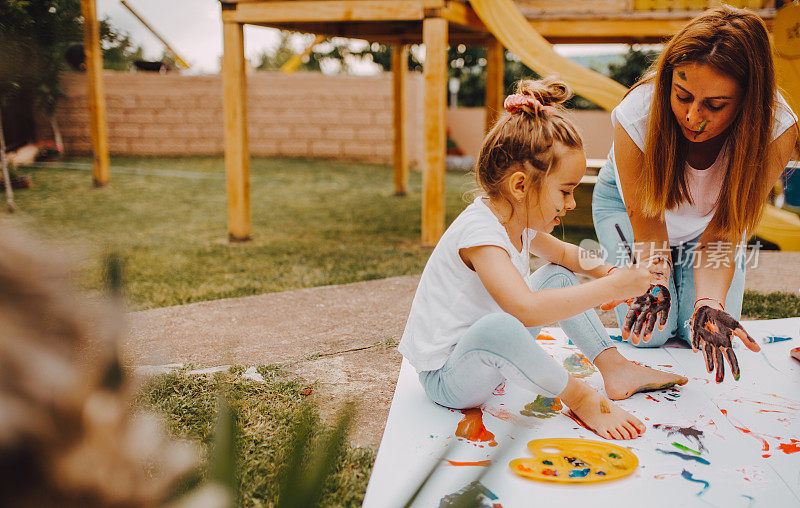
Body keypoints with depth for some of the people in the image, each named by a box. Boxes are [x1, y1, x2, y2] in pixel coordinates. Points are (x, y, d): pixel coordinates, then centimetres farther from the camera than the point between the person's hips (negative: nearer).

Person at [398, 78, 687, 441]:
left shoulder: (518, 222, 1)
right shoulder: (479, 233, -29)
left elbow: (562, 253, 22)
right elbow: (526, 308, -43)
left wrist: (606, 270, 2)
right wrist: (612, 289, -35)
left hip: (485, 356, 10)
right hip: (446, 380, -10)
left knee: (559, 276, 12)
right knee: (497, 326, -42)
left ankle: (615, 368, 12)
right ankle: (578, 396, -16)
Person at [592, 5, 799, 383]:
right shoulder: (636, 116, -38)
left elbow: (721, 234, -30)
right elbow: (646, 216, -26)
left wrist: (710, 303, -47)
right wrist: (657, 285, -43)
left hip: (710, 216, 2)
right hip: (627, 202, -1)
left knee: (705, 331, -10)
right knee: (651, 332, -11)